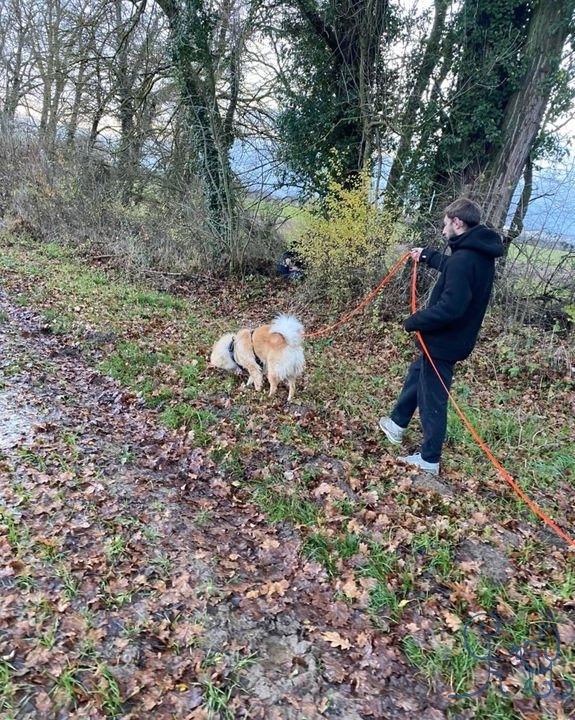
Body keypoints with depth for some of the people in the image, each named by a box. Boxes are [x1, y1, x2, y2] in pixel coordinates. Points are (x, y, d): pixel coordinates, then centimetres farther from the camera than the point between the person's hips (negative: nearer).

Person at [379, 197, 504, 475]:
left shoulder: (464, 259, -27)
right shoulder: (479, 254, 5)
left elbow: (449, 307, -33)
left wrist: (414, 321, -20)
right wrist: (427, 255, 34)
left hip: (444, 341, -10)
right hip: (450, 338, 10)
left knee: (432, 398, 3)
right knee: (416, 372, 27)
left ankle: (429, 459, 19)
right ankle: (398, 423, 44)